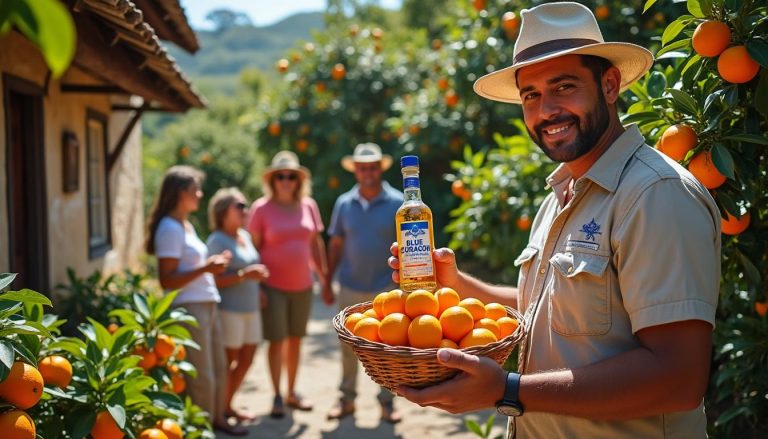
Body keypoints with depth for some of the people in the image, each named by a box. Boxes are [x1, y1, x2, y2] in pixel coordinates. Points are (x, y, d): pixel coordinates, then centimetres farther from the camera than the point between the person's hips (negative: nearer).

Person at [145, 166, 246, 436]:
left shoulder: (186, 226, 15)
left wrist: (213, 264, 10)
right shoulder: (169, 229, -14)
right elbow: (167, 280, -20)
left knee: (218, 368, 19)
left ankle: (217, 418, 34)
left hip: (206, 305, 10)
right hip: (188, 309, -10)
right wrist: (205, 269, -23)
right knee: (201, 376, -1)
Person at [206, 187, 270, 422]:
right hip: (228, 309, -8)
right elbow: (214, 280, -18)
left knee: (246, 360, 13)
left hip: (251, 308, 8)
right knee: (228, 361, -1)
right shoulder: (217, 240, -11)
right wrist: (244, 275, -25)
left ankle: (228, 405, 26)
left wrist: (258, 289, 9)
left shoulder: (245, 236, 13)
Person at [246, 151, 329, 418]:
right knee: (277, 341, -1)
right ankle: (277, 397, 11)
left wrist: (325, 278, 8)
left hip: (302, 285, 4)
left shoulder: (308, 206, 4)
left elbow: (316, 244, 10)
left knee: (296, 339, 11)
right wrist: (255, 285, -10)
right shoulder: (261, 208, -7)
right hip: (273, 285, -4)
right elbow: (253, 247, -5)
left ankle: (292, 392, 24)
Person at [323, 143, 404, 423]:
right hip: (350, 287, 2)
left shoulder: (397, 203, -4)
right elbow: (336, 245, 8)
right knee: (349, 346, 10)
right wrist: (327, 283, 7)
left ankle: (387, 402, 17)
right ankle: (347, 399, 23)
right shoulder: (344, 203, 3)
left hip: (386, 288, -2)